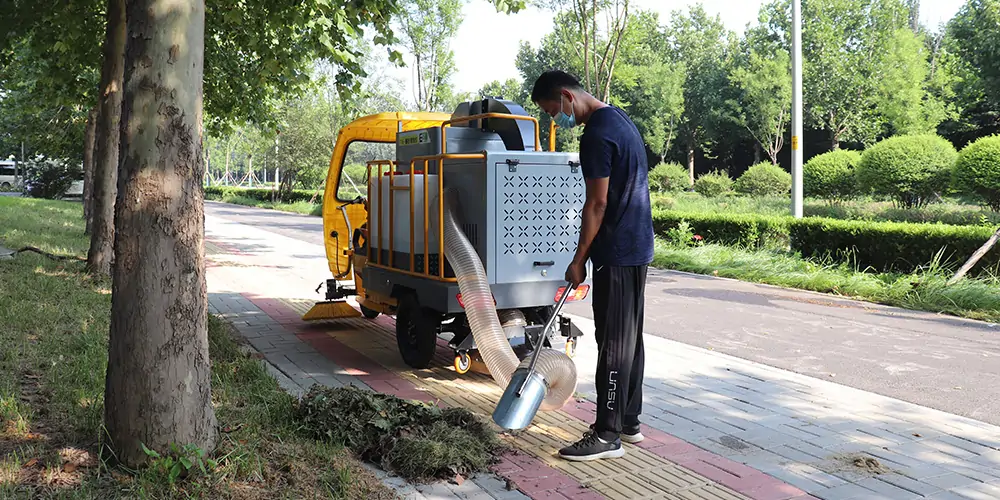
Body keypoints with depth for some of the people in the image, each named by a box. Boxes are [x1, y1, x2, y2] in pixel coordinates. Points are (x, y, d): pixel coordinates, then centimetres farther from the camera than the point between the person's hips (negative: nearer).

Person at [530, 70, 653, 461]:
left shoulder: (597, 135, -18)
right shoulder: (620, 119, 14)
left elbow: (597, 204, -19)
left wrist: (579, 260, -12)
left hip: (617, 253, -10)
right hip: (637, 247, 10)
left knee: (613, 342, -5)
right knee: (629, 337, 15)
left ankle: (607, 435, 3)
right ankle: (628, 421, 25)